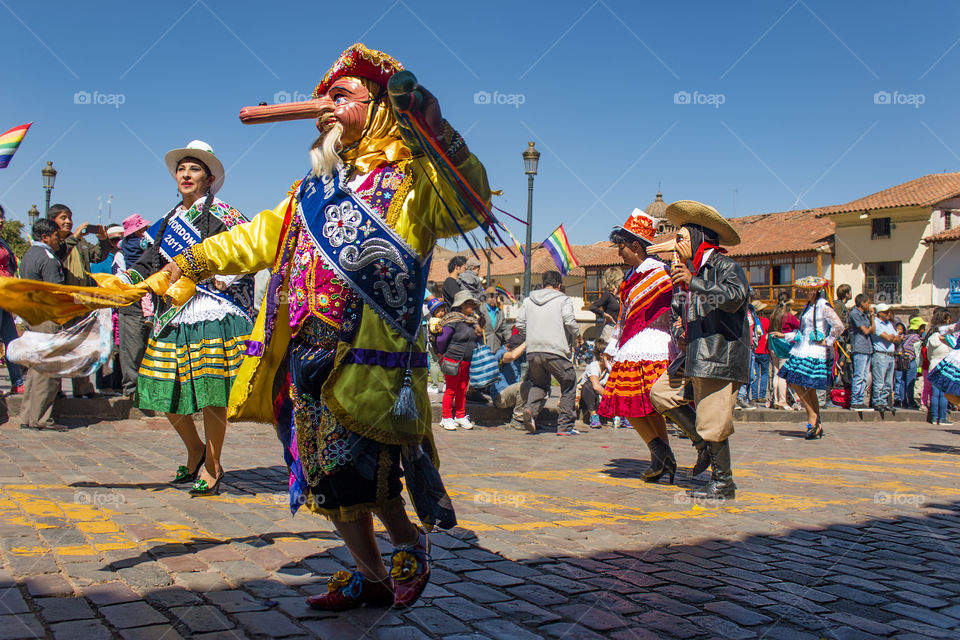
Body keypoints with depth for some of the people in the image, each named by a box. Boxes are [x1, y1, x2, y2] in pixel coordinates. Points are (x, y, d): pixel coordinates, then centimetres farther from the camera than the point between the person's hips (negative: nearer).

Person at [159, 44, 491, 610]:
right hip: (310, 363, 8)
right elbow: (260, 238, 30)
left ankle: (410, 542, 19)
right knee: (328, 479, 12)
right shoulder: (314, 189, 18)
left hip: (371, 360, -8)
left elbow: (471, 205, -25)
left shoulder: (411, 182, -5)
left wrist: (433, 132, -37)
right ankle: (373, 578, 28)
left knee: (362, 474, -11)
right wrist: (196, 259, 33)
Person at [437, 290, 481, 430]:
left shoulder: (473, 320, 10)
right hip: (453, 361, -7)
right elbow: (441, 339, -16)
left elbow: (474, 340, 22)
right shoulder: (453, 320, -14)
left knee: (462, 390, 13)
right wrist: (443, 354, -3)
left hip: (467, 362, 7)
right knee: (451, 390, 0)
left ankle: (460, 416, 23)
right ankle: (447, 418, 9)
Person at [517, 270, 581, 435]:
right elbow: (569, 321, -10)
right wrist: (577, 335, 8)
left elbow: (520, 324, 12)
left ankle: (531, 409, -8)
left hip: (533, 352, 4)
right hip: (556, 351, -4)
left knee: (539, 384, 22)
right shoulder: (563, 299, 3)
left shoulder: (528, 300, 15)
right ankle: (565, 426, 8)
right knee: (569, 386, 12)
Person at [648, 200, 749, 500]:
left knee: (712, 424, -7)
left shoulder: (724, 266, -7)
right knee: (661, 392, 9)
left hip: (720, 356, -10)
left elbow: (735, 297, -27)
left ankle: (723, 484, 6)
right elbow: (677, 313, 28)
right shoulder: (686, 272, 20)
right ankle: (706, 443, 15)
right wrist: (679, 334, 7)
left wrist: (693, 282, -32)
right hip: (694, 356, 10)